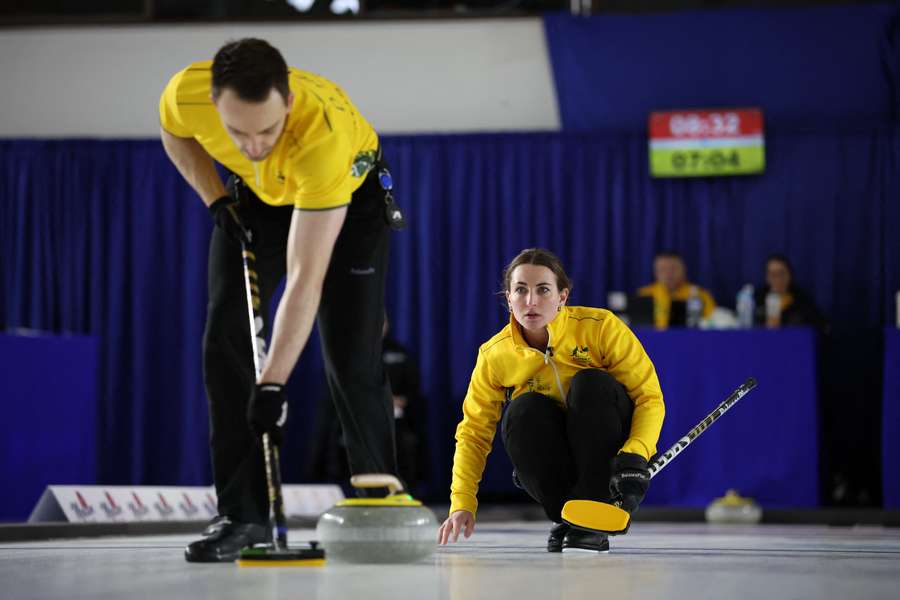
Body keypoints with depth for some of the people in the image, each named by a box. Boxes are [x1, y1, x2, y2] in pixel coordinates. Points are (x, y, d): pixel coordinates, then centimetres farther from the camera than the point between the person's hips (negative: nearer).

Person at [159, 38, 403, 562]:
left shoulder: (325, 132, -45)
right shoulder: (187, 92, -34)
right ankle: (243, 513, -2)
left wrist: (273, 384, -46)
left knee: (352, 359, -11)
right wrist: (217, 200, -14)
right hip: (255, 197, 4)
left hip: (352, 193, -4)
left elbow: (306, 280, -44)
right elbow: (176, 135, -3)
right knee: (226, 342, -8)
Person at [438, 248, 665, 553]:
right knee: (524, 409, -27)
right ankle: (565, 518, -12)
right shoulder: (494, 356, -9)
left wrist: (636, 456, -33)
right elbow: (473, 432, -2)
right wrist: (462, 504, -14)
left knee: (591, 384, -28)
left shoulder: (601, 327, -17)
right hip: (555, 468, 2)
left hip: (613, 457, -1)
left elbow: (650, 398, -15)